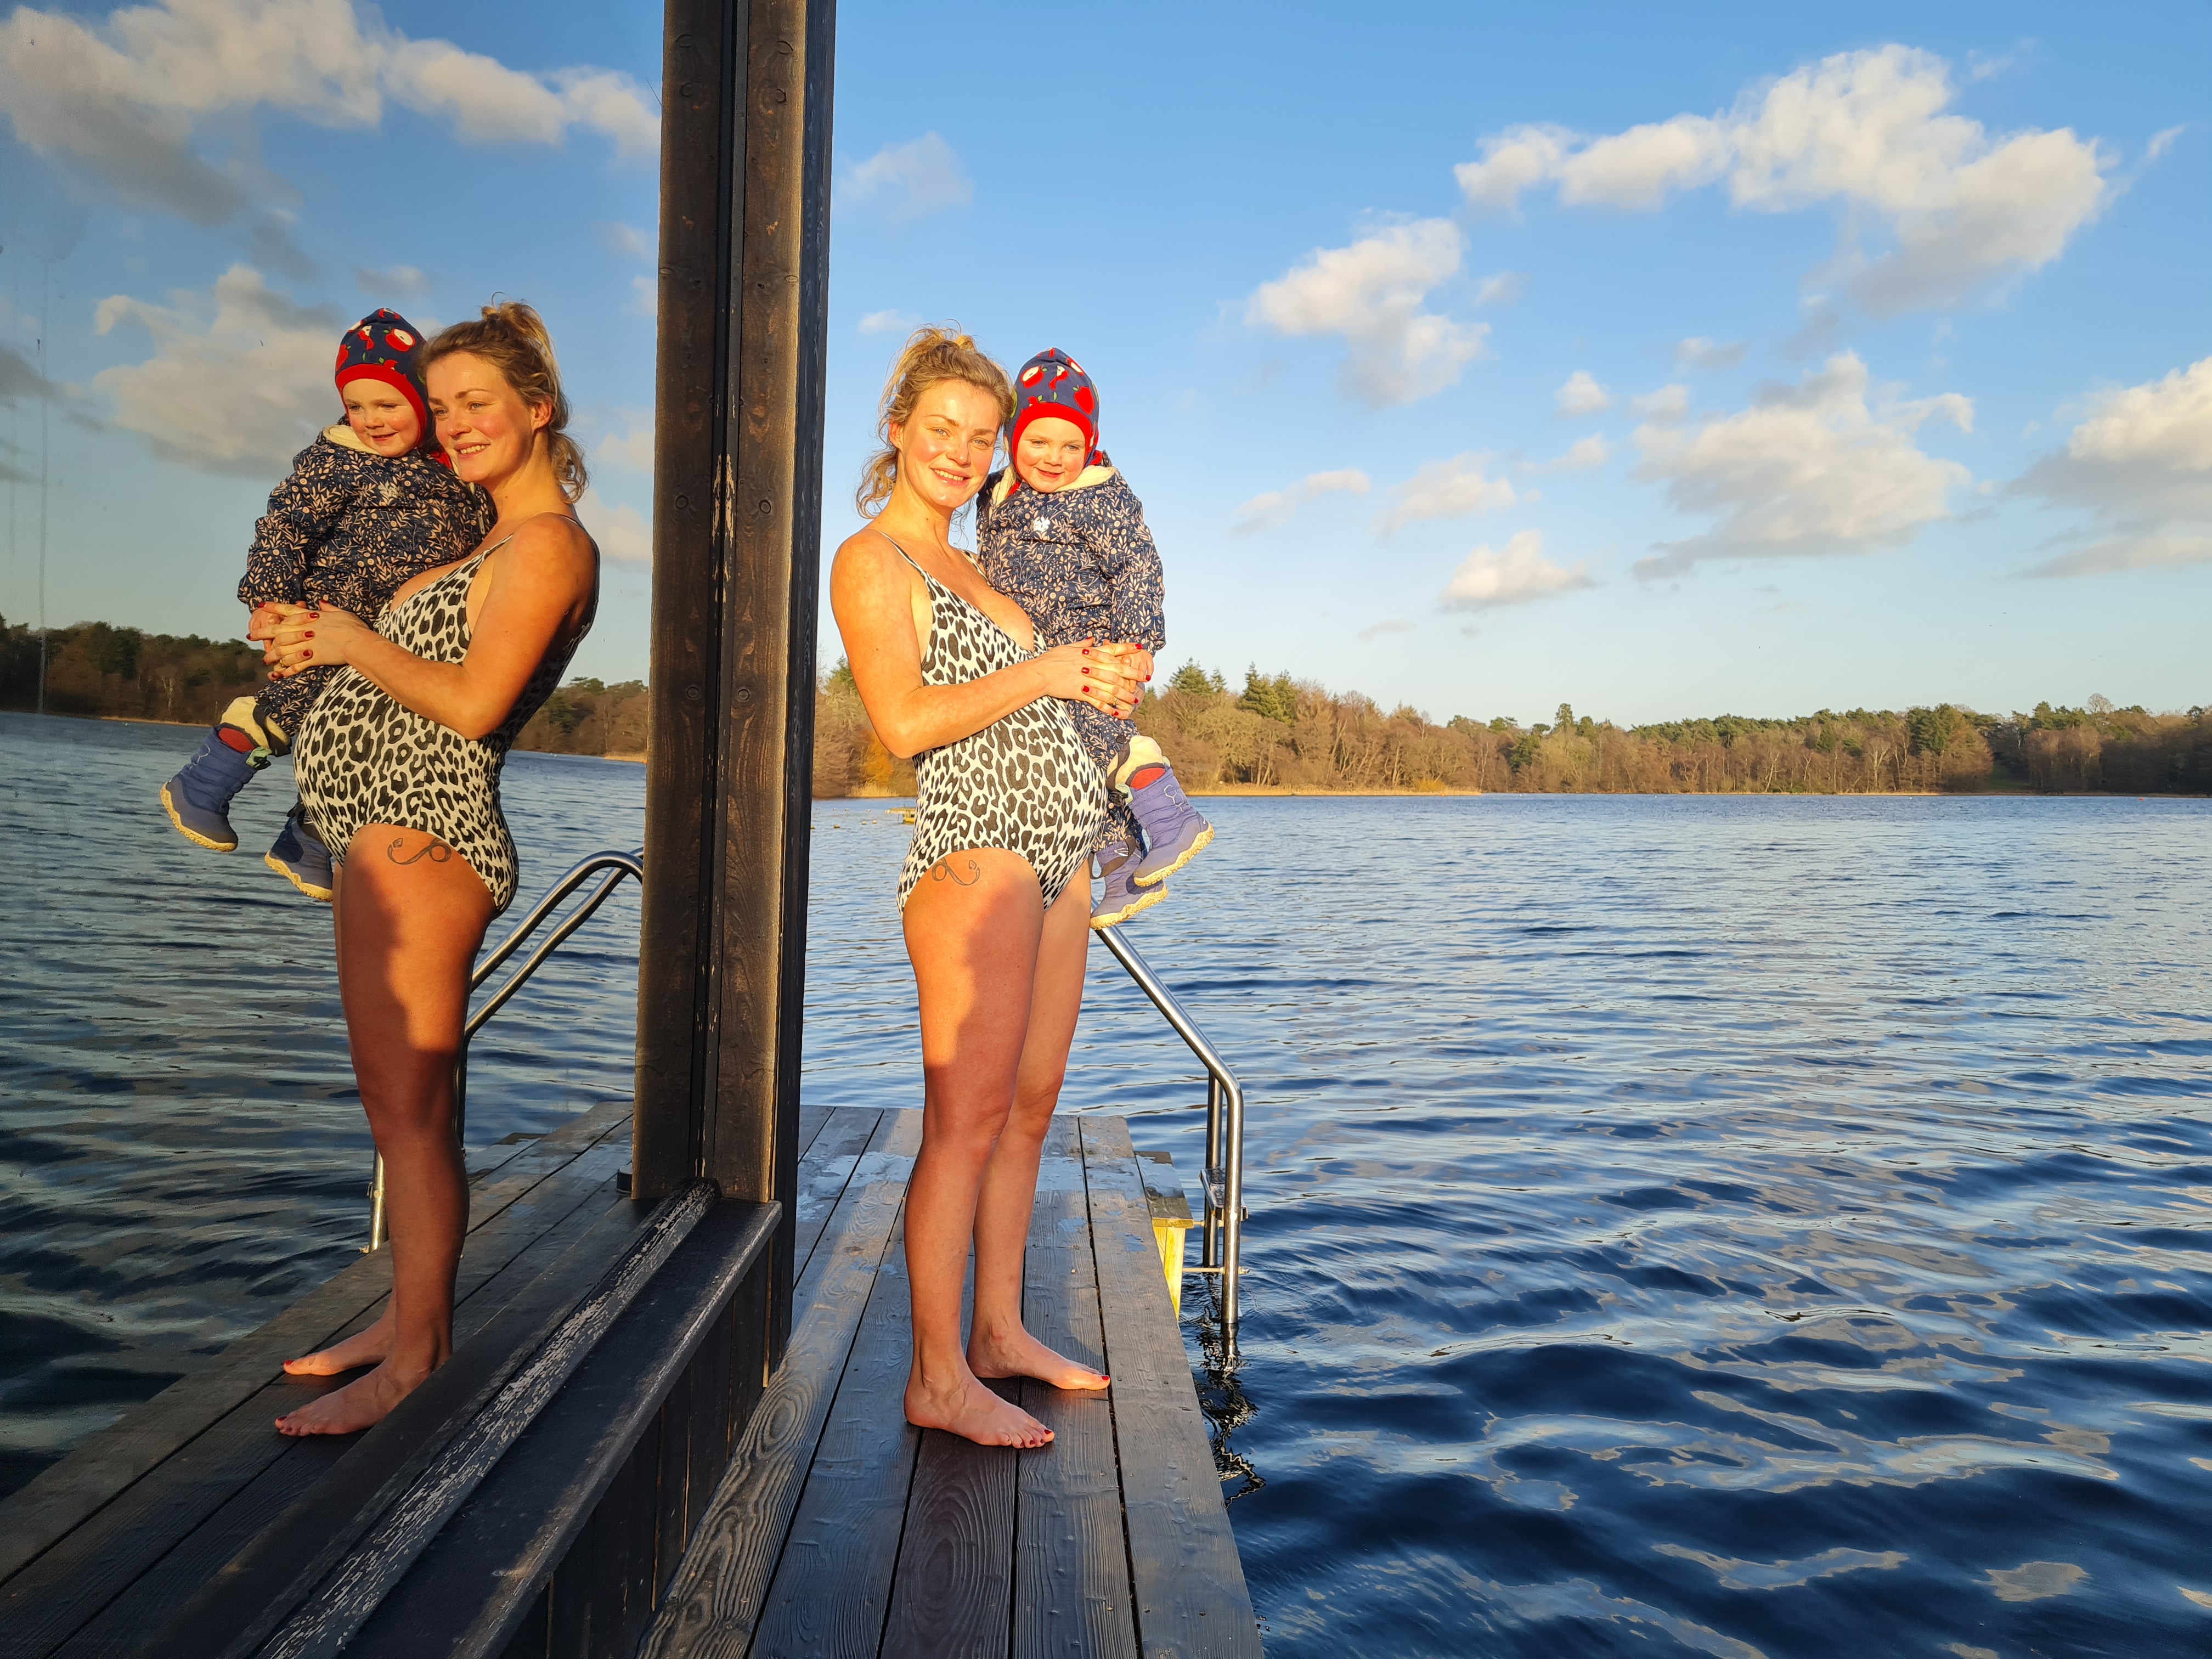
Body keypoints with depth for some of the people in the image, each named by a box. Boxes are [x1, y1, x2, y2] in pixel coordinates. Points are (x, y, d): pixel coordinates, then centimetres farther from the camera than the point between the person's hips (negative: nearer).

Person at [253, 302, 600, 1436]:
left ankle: (414, 1364, 2)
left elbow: (471, 704, -17)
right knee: (404, 1103, 14)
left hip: (417, 828, -10)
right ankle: (411, 1315, 25)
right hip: (394, 828, 10)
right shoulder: (496, 539, 22)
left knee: (408, 1107, -7)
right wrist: (318, 642, 6)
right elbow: (417, 650, 22)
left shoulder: (547, 543, -9)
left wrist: (349, 641, -6)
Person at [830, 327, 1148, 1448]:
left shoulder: (963, 565, 24)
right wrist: (1045, 670, -11)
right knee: (969, 1120, -6)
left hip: (1055, 850, 9)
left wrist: (1094, 688, 10)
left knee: (1029, 1110, 11)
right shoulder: (871, 562, -2)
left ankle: (1000, 1331, 23)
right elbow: (906, 723, -15)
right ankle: (938, 1378, 4)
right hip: (973, 848, -9)